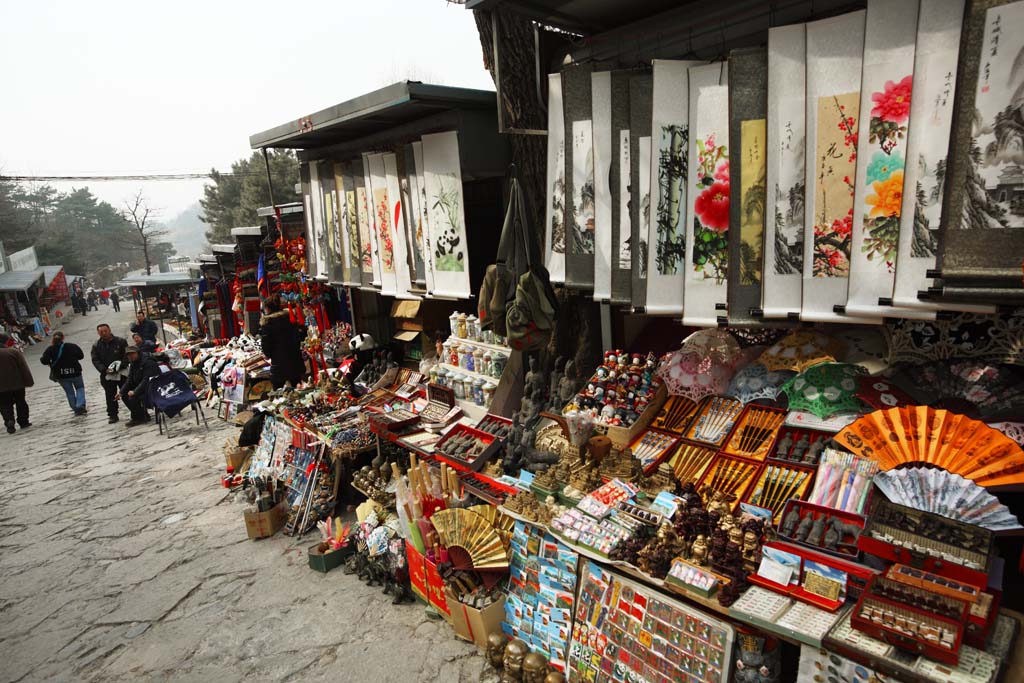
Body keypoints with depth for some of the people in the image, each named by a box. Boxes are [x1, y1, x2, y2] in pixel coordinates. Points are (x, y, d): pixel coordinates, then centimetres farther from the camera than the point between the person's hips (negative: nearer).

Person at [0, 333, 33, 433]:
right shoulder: (14, 351, -8)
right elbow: (24, 368, -9)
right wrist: (29, 381, -3)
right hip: (17, 384, -1)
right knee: (21, 403, 13)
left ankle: (9, 421, -16)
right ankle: (23, 422, 16)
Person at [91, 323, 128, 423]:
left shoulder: (120, 342, -2)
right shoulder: (96, 345, 5)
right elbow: (95, 360, 0)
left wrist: (120, 367, -19)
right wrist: (104, 370, -16)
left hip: (121, 373, -2)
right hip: (106, 375, 2)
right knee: (110, 396, 8)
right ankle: (112, 415, 16)